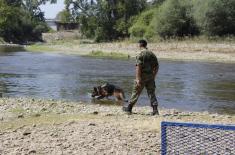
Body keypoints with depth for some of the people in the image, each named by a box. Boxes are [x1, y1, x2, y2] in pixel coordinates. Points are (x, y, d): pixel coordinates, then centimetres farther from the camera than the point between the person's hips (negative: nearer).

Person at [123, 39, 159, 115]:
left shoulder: (140, 54, -11)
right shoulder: (152, 54, 9)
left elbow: (138, 67, -19)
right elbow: (156, 66, 12)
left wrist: (137, 79, -20)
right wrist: (153, 76, 20)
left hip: (142, 76, -5)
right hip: (150, 77, 5)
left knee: (135, 93, 6)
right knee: (151, 93, 6)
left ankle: (129, 108, 17)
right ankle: (155, 110, -2)